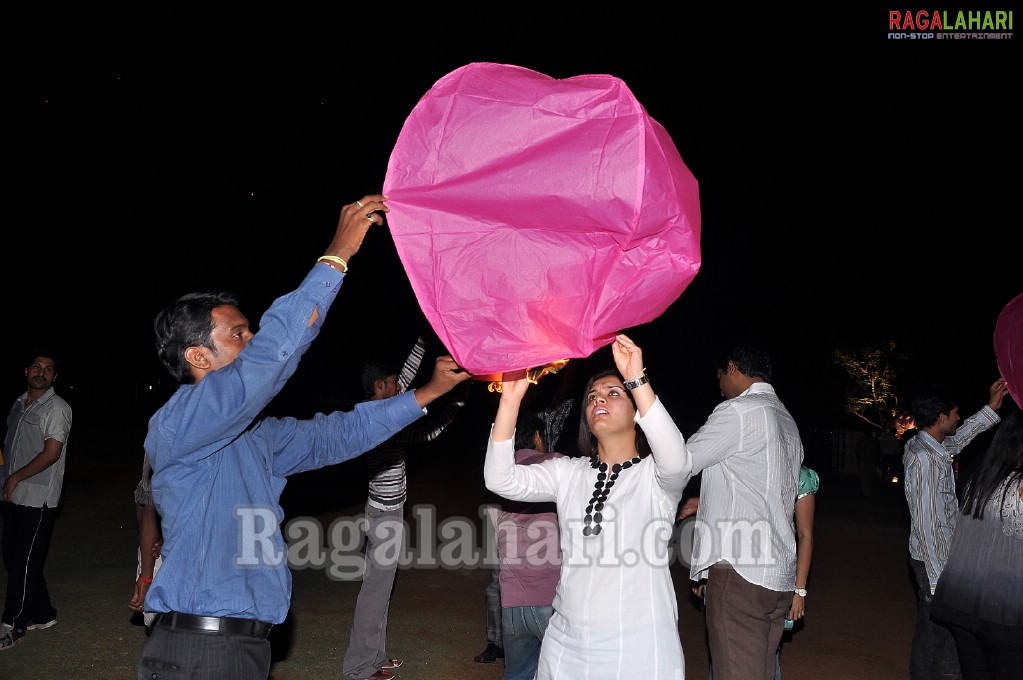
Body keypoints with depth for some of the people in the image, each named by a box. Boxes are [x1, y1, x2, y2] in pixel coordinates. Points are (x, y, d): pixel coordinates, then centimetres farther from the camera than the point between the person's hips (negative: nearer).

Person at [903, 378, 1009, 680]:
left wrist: (990, 408, 26)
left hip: (934, 557, 10)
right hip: (936, 562, -10)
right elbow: (927, 525, -24)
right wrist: (940, 581, -21)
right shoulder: (925, 460, -23)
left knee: (928, 632, 19)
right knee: (949, 645, -2)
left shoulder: (922, 446, 5)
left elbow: (958, 439, 28)